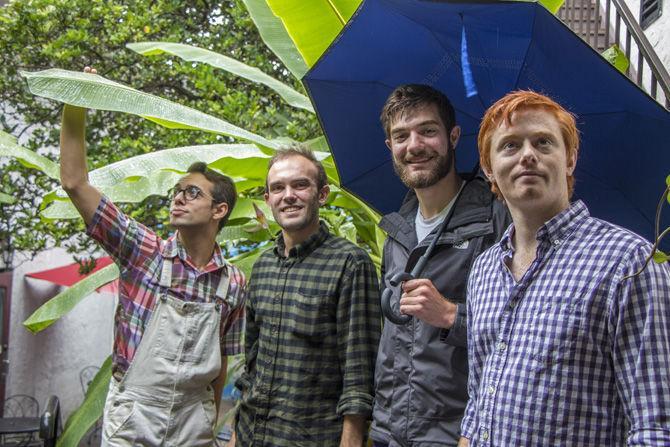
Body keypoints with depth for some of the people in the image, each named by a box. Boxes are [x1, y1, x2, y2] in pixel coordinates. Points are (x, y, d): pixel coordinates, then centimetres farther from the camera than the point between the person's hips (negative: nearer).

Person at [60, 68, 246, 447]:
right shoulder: (143, 251, -4)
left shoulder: (233, 282, 1)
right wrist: (75, 110, -14)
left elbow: (221, 362, 9)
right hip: (132, 416, -1)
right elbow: (75, 183, -9)